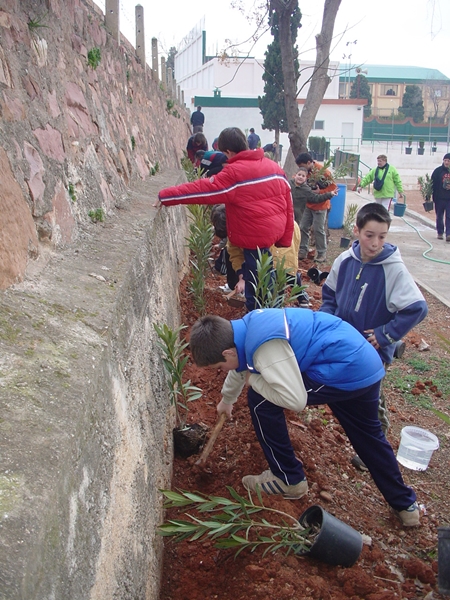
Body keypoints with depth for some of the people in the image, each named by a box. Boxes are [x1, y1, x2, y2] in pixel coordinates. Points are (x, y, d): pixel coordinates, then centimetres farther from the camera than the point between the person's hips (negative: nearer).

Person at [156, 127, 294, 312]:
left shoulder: (234, 173, -14)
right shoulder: (273, 166, 8)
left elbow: (204, 189, -15)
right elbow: (287, 198, 9)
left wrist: (165, 196, -9)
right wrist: (285, 238, 14)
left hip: (255, 236, -8)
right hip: (274, 230, 8)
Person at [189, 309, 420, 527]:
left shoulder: (264, 347, -26)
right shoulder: (245, 327, 6)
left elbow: (295, 400, -25)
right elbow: (241, 367, 28)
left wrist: (254, 380, -8)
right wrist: (226, 399, 46)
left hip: (345, 370, -10)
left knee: (260, 400, -5)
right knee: (368, 436, 27)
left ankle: (288, 478, 11)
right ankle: (406, 505, 44)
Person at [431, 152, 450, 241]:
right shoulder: (438, 171, 0)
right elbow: (432, 183, -1)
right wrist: (433, 196, -6)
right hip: (439, 198, 0)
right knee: (439, 216, 10)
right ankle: (440, 233, 22)